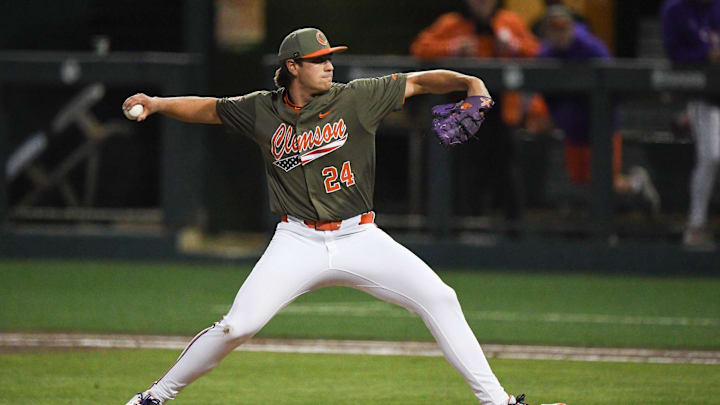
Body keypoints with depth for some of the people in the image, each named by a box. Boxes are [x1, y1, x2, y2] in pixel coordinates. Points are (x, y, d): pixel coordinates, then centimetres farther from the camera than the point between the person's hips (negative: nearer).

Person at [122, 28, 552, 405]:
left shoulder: (357, 98, -2)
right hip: (298, 243, 0)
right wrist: (157, 103, 3)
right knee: (238, 325, -13)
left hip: (360, 238, 0)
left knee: (439, 299, -13)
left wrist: (469, 82, -21)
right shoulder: (263, 111, 3)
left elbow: (419, 82, -4)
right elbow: (208, 108, 17)